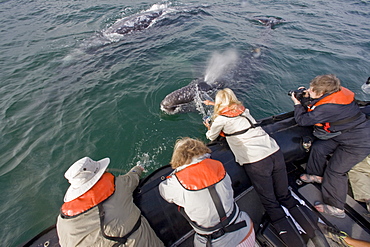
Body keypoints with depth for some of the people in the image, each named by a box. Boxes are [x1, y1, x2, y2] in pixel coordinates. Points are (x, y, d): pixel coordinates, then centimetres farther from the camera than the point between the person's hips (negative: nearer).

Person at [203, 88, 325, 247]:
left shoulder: (221, 119, 0)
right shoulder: (243, 110, 17)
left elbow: (211, 137, 20)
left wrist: (209, 128, 42)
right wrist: (214, 104, 53)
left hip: (255, 161, -7)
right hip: (275, 152, 7)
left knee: (270, 203, 8)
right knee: (285, 196, 21)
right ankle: (316, 233, 16)